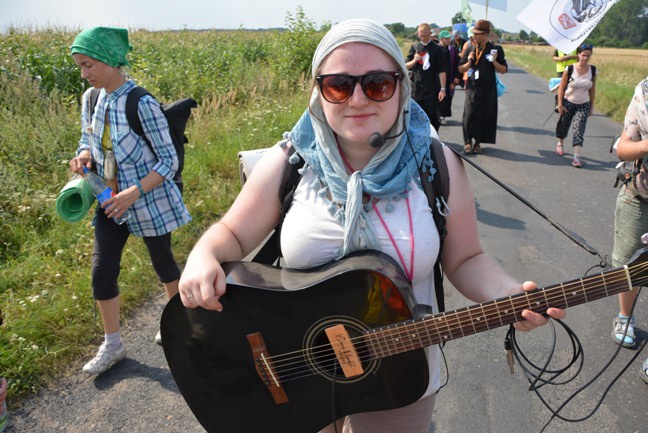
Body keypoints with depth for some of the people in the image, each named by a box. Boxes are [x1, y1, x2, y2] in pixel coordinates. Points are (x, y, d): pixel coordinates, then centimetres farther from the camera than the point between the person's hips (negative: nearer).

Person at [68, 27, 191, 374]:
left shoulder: (142, 104, -22)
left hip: (150, 201, -5)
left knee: (163, 264, 14)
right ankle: (112, 345, 23)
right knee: (102, 271, 4)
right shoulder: (90, 99, -1)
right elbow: (88, 140, 14)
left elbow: (169, 160, -18)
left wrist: (135, 192, -27)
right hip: (111, 202, 6)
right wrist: (83, 157, -10)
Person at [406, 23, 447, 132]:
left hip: (432, 89, -3)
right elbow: (406, 66, 10)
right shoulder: (414, 47, 8)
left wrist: (443, 88, -10)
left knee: (432, 116, 0)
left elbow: (441, 70, -4)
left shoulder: (436, 49, -2)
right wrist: (414, 61, -12)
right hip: (416, 88, 3)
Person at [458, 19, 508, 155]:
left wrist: (494, 62, -16)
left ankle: (478, 142, 17)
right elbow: (461, 69, 11)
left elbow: (503, 70, 1)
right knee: (469, 115, -4)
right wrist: (469, 62, -8)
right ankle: (468, 142, 6)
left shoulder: (496, 49, -1)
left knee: (484, 116, 4)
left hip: (488, 89, -1)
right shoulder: (470, 49, 6)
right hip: (472, 88, 1)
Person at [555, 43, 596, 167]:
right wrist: (560, 104, -10)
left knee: (579, 130, -9)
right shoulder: (569, 69, -13)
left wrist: (592, 106, 7)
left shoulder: (592, 71, -5)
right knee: (563, 125, 16)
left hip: (583, 105, 1)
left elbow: (592, 89, 4)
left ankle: (576, 157, -12)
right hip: (568, 102, -1)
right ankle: (560, 143, 46)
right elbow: (561, 87, -8)